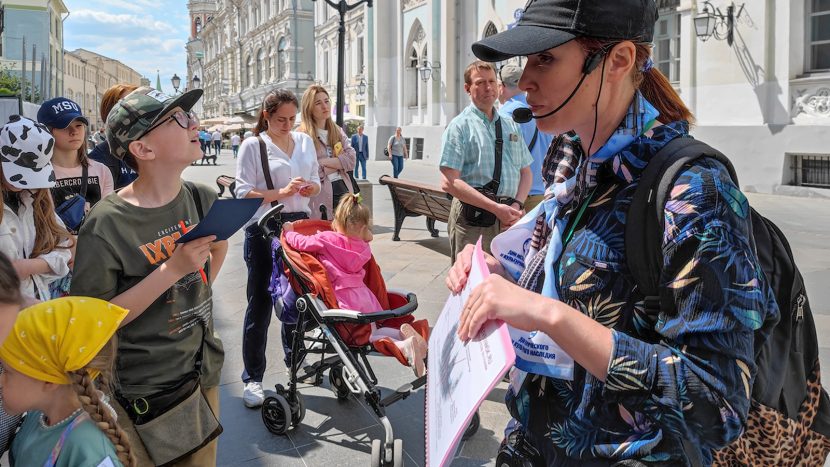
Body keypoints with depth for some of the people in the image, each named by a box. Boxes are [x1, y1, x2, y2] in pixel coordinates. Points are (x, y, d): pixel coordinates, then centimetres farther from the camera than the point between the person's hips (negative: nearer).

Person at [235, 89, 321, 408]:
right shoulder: (253, 146, -4)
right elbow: (243, 193, -9)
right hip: (264, 229, -5)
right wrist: (282, 192, -22)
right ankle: (252, 378, 11)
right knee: (260, 304, 1)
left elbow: (315, 181, 17)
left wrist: (310, 188, -7)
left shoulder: (305, 141, 11)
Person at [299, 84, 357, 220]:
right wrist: (338, 164, -3)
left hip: (343, 190, 5)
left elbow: (351, 160, 2)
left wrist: (325, 162, -9)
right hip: (320, 197, -5)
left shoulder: (338, 131, 15)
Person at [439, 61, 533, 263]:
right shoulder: (460, 126, -2)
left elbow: (526, 172, 17)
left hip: (508, 219, 5)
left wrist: (517, 205, -4)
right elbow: (449, 182, -12)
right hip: (472, 217, -5)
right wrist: (496, 207, -16)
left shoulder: (511, 125, 16)